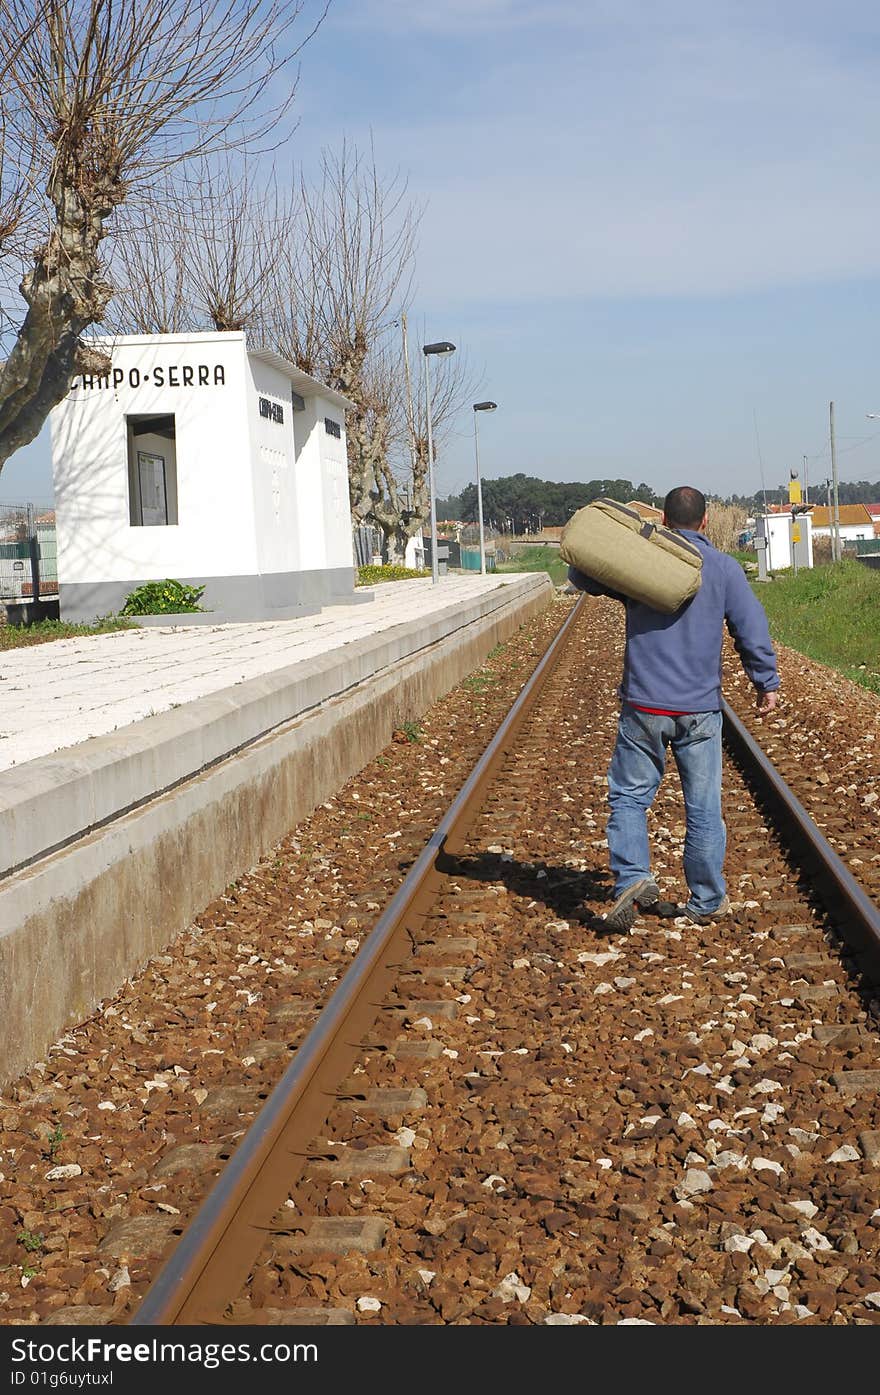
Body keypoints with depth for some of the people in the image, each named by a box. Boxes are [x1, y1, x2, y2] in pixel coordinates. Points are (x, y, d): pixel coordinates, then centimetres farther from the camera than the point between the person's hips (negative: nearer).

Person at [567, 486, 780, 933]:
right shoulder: (724, 568, 0)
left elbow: (581, 576, 13)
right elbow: (752, 631, 0)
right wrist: (767, 683, 11)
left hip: (643, 706, 0)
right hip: (700, 710, 1)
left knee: (628, 795, 10)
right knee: (703, 808, 8)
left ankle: (632, 878, -8)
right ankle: (708, 902, 15)